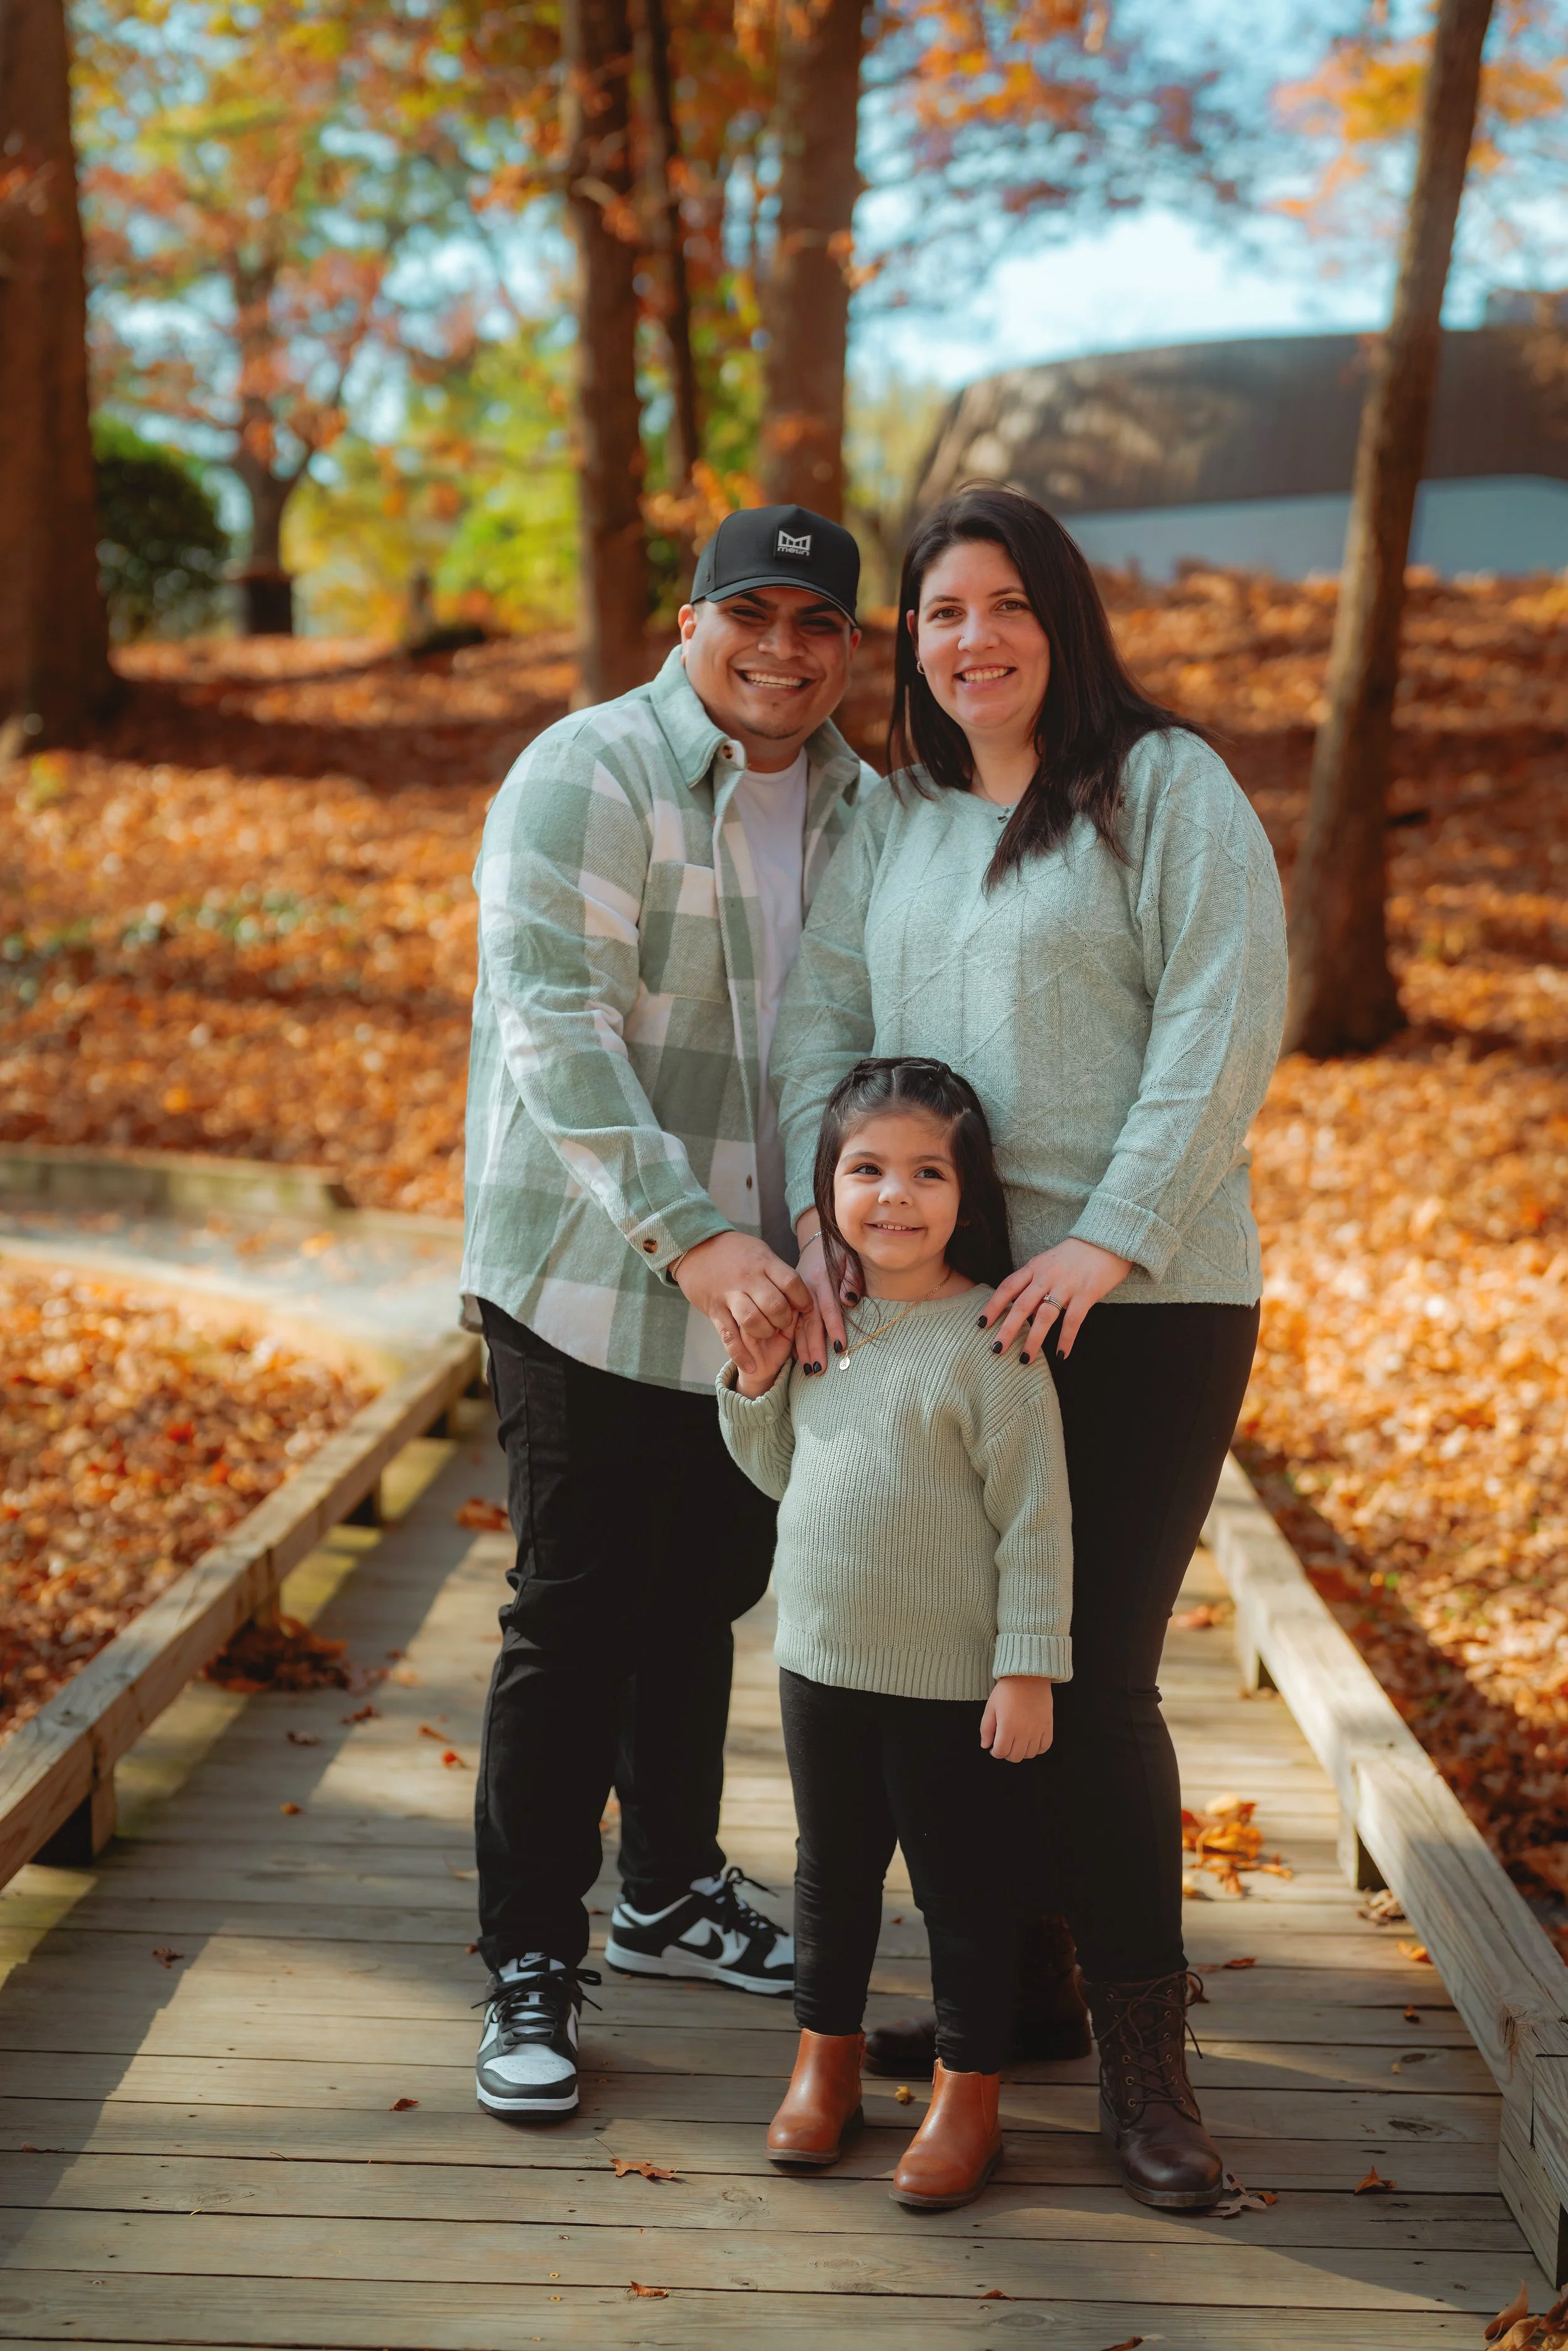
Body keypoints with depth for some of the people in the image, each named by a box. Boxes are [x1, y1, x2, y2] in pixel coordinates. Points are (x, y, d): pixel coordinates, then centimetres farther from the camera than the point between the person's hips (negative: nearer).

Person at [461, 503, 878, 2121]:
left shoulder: (856, 806, 8)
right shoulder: (586, 779, -13)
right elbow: (555, 1031, -23)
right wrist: (690, 1235, -32)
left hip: (762, 1286, 6)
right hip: (588, 1284, -6)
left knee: (704, 1599, 19)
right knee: (572, 1623, -1)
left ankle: (671, 1893, 37)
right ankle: (529, 1963, 12)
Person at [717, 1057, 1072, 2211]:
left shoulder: (990, 1343, -15)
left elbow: (1037, 1518, -14)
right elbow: (780, 1470, 16)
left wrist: (1030, 1668, -16)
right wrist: (756, 1384, -2)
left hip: (949, 1679, -6)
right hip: (821, 1660, 6)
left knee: (959, 1884, 7)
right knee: (833, 1868, 19)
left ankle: (970, 2094, 20)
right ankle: (827, 2057, 36)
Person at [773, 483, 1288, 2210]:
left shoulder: (1166, 786, -3)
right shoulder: (891, 817, 13)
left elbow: (1226, 1017, -11)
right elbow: (819, 1021, 9)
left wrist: (1110, 1241, -17)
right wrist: (821, 1224, -7)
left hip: (1141, 1302, -5)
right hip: (933, 1296, 5)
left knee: (1090, 1673, -5)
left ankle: (1143, 2054, 9)